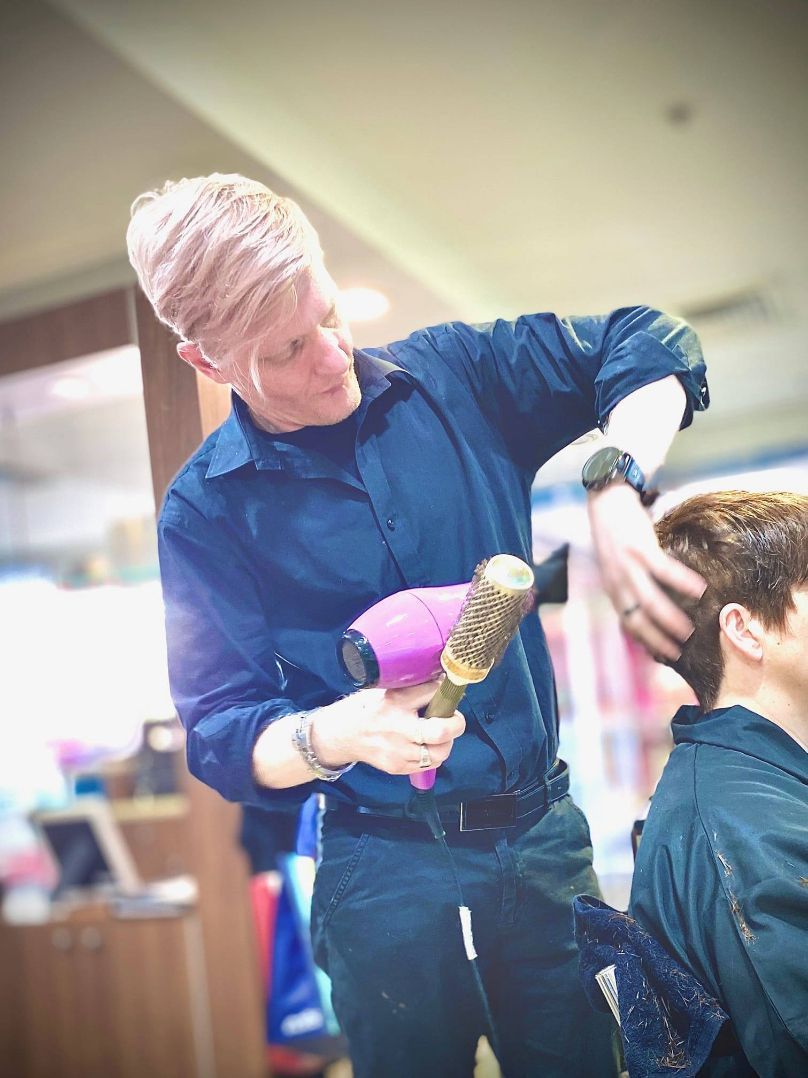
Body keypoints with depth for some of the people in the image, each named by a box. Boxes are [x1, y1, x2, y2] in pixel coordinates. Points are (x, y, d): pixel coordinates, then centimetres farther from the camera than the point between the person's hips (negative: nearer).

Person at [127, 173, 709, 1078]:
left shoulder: (451, 375, -2)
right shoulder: (206, 509, -7)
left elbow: (648, 344, 0)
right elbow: (221, 740, -9)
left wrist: (617, 494, -18)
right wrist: (330, 736, -31)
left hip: (544, 833, 3)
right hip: (388, 870, -2)